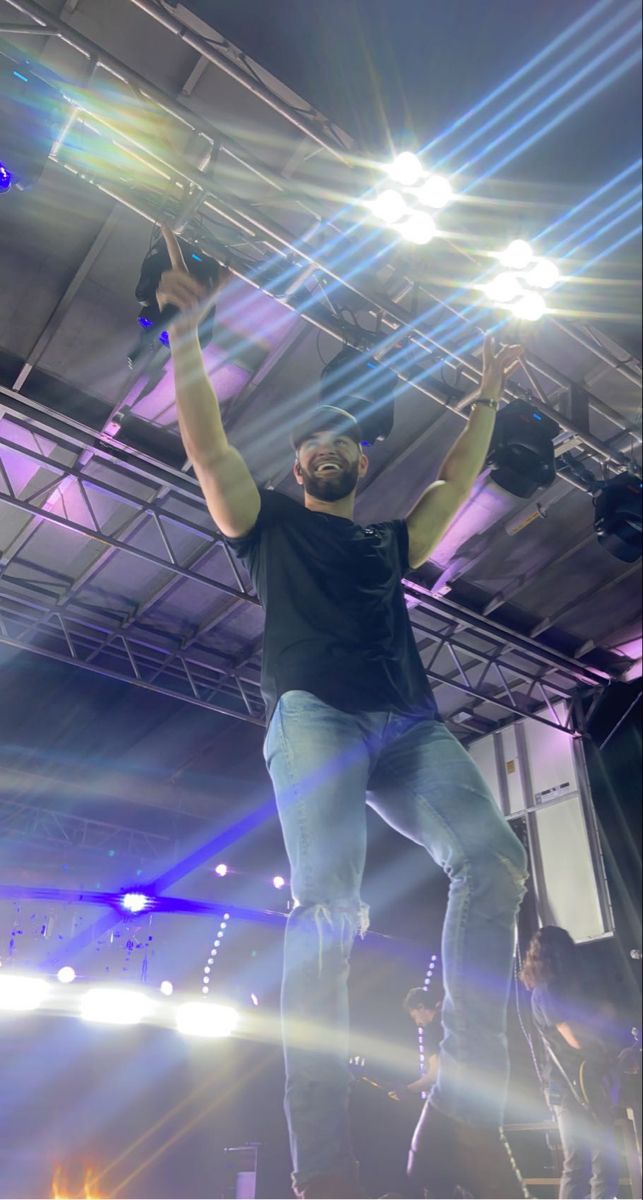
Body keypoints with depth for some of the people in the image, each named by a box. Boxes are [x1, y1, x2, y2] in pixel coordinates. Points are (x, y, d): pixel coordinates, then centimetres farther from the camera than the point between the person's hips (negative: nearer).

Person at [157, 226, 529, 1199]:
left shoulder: (389, 543, 33)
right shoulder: (270, 522, 22)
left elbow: (457, 483, 38)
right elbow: (206, 444, 14)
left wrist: (487, 397, 43)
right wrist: (185, 329, 12)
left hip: (410, 723, 4)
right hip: (313, 714, -3)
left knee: (492, 860, -23)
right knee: (328, 901, -24)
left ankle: (461, 1119, -19)